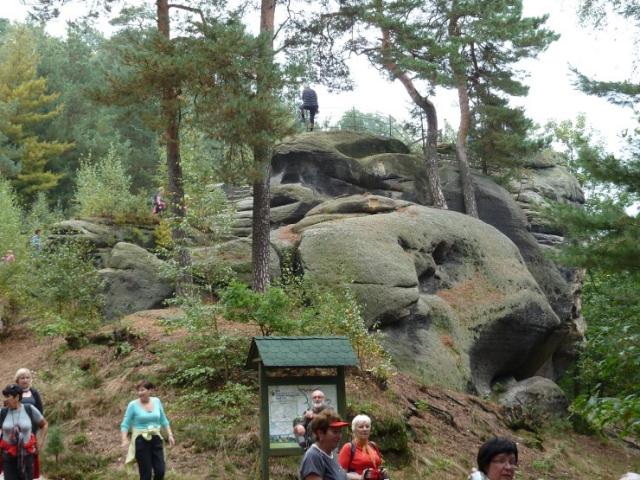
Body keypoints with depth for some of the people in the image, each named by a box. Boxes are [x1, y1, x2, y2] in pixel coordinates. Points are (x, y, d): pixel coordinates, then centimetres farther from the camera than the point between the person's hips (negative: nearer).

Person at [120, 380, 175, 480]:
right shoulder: (133, 405, -7)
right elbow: (125, 424, -6)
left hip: (156, 439, 3)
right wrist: (124, 440, -19)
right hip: (141, 441, -3)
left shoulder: (156, 401, 4)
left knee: (160, 471, -1)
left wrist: (170, 435, 8)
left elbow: (163, 420, 14)